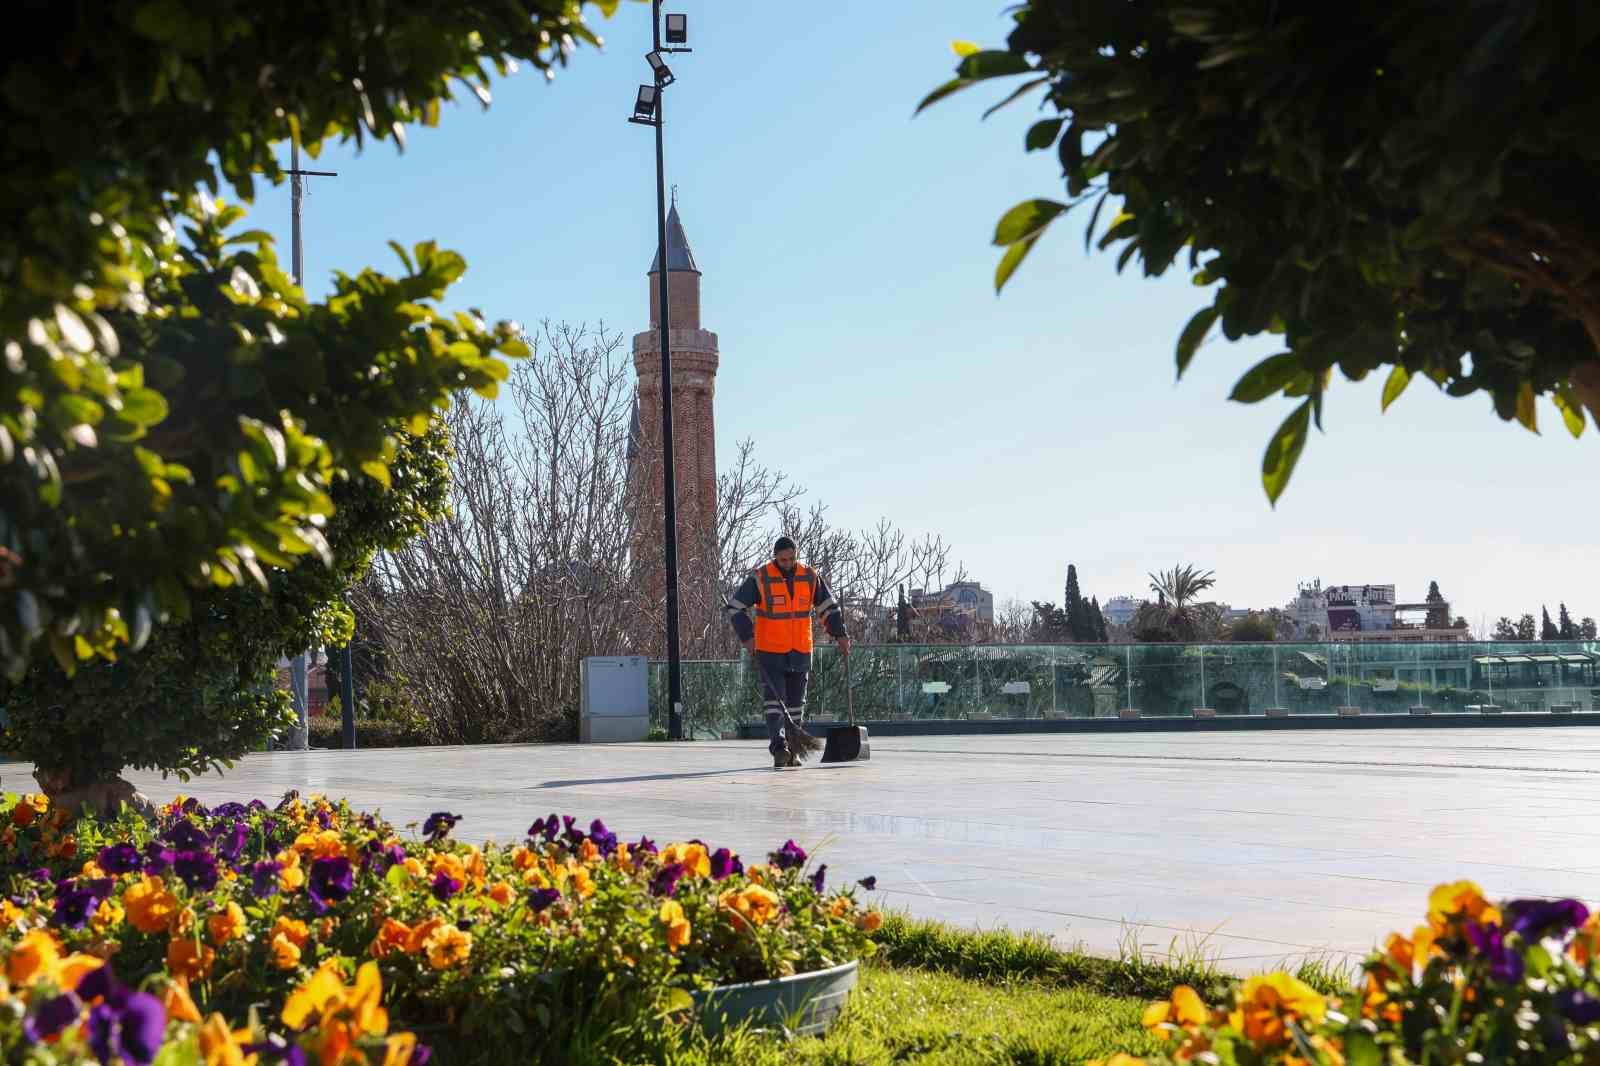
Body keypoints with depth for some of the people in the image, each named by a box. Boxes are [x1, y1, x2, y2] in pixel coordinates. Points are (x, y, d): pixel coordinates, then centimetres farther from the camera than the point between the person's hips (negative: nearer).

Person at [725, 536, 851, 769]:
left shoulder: (810, 577, 1)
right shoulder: (760, 578, -9)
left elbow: (828, 607, 10)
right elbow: (735, 606, -5)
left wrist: (840, 634, 1)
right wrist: (747, 636, -13)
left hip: (801, 651, 4)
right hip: (769, 651, -4)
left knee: (796, 701, 10)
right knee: (773, 698, -12)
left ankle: (793, 751, 19)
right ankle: (779, 749, -17)